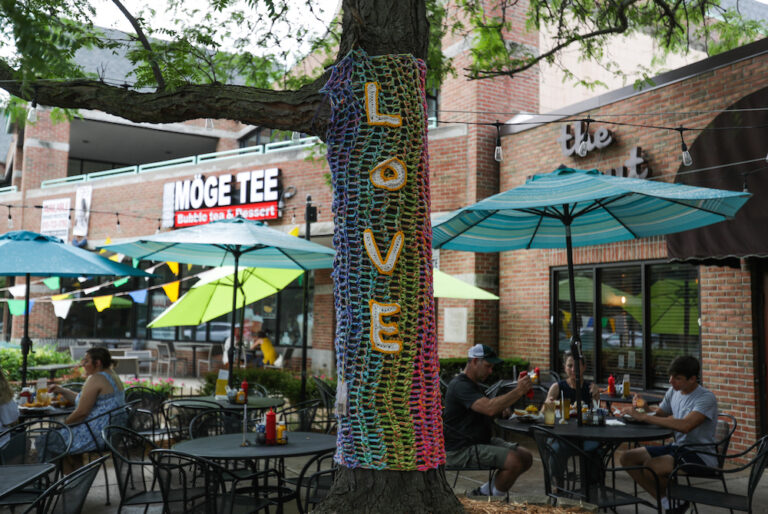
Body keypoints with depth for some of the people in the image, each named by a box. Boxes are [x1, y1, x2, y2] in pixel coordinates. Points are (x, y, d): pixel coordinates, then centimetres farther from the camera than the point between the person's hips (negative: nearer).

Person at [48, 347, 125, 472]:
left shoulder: (96, 379, -17)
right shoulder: (112, 376, 14)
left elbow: (82, 412, -19)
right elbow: (83, 400, 21)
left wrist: (64, 424, -4)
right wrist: (62, 391, 15)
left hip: (98, 434, -10)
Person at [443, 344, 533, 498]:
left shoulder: (472, 384, 18)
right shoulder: (460, 385, -17)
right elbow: (489, 408, -32)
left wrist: (501, 409, -2)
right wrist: (518, 391, -28)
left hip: (482, 442, 10)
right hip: (461, 450, -10)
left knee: (526, 457, 0)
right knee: (514, 461, -24)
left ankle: (484, 491, 9)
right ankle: (495, 496, -3)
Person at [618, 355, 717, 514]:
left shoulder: (706, 398, -18)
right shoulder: (673, 392, 6)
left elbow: (685, 426, -33)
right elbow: (660, 413, 20)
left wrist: (644, 417, -32)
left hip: (701, 455, -8)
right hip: (677, 447, 9)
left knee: (651, 466, -31)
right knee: (627, 458, -3)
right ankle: (665, 501, 0)